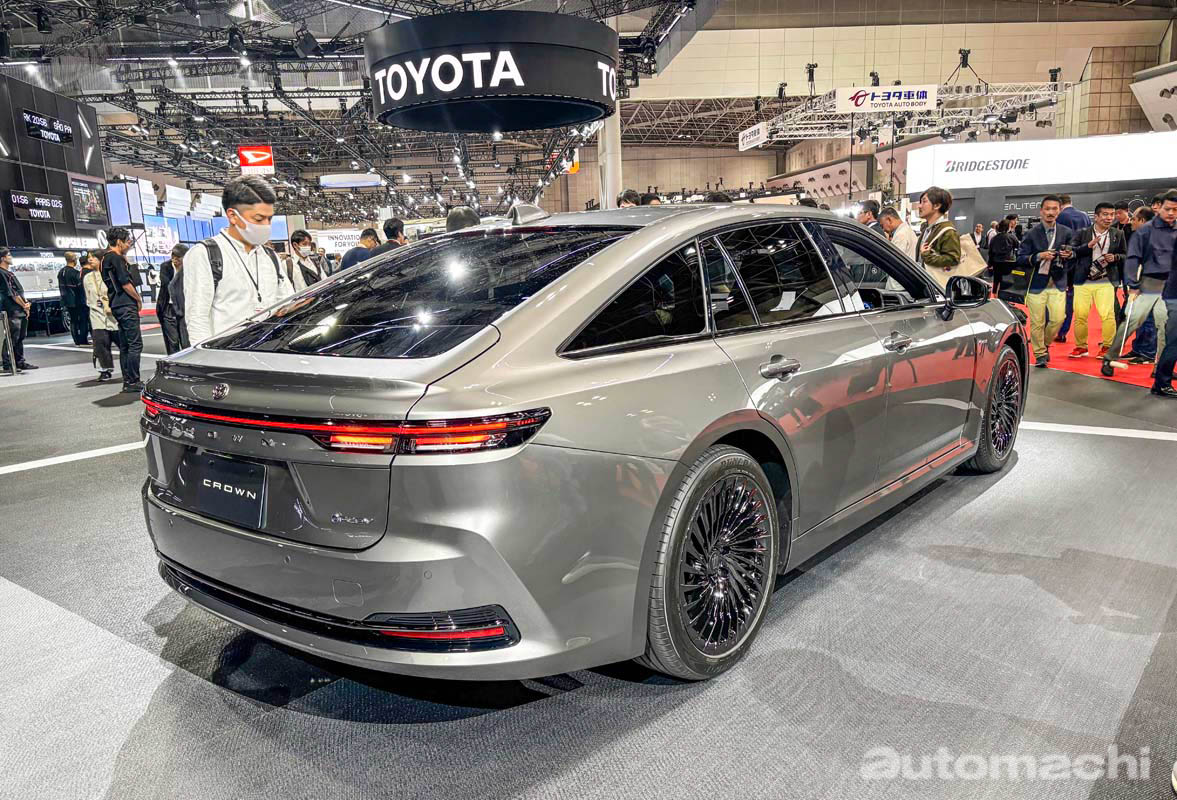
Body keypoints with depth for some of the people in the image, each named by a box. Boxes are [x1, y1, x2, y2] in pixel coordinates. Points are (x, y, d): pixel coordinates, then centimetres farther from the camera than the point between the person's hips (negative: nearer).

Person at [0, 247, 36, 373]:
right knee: (11, 339, -7)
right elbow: (11, 293, -14)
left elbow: (20, 290, 17)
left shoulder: (10, 272, 19)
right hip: (12, 311, -9)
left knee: (20, 338, 14)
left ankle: (20, 362, 21)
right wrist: (24, 305, -7)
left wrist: (26, 303, 1)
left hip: (21, 311, 9)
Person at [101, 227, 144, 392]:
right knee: (135, 344, -9)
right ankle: (133, 382, -10)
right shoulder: (116, 258, -12)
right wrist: (138, 299, -5)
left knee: (124, 345, 11)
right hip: (126, 305, -10)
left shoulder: (106, 258, 17)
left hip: (117, 305, 10)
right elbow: (126, 283, -16)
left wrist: (124, 257, 17)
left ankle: (127, 381, 14)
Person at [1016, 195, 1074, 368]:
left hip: (1058, 283, 2)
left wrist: (1068, 255, -12)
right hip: (1037, 283, -2)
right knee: (1037, 322, 0)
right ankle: (1040, 354, 16)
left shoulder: (1066, 232, 5)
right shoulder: (1032, 233, -2)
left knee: (1058, 319, -5)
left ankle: (1044, 343, 23)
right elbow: (1020, 259, -6)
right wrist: (1039, 256, -20)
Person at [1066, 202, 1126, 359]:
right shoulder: (1082, 233, 2)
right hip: (1083, 281, 0)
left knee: (1107, 314, -8)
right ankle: (1081, 346, 18)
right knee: (1080, 315, 3)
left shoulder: (1118, 234, 8)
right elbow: (1072, 252, -5)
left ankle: (1107, 346, 6)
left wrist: (1115, 258, -6)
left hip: (1105, 282, 0)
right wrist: (1088, 246, -19)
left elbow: (1125, 255, 15)